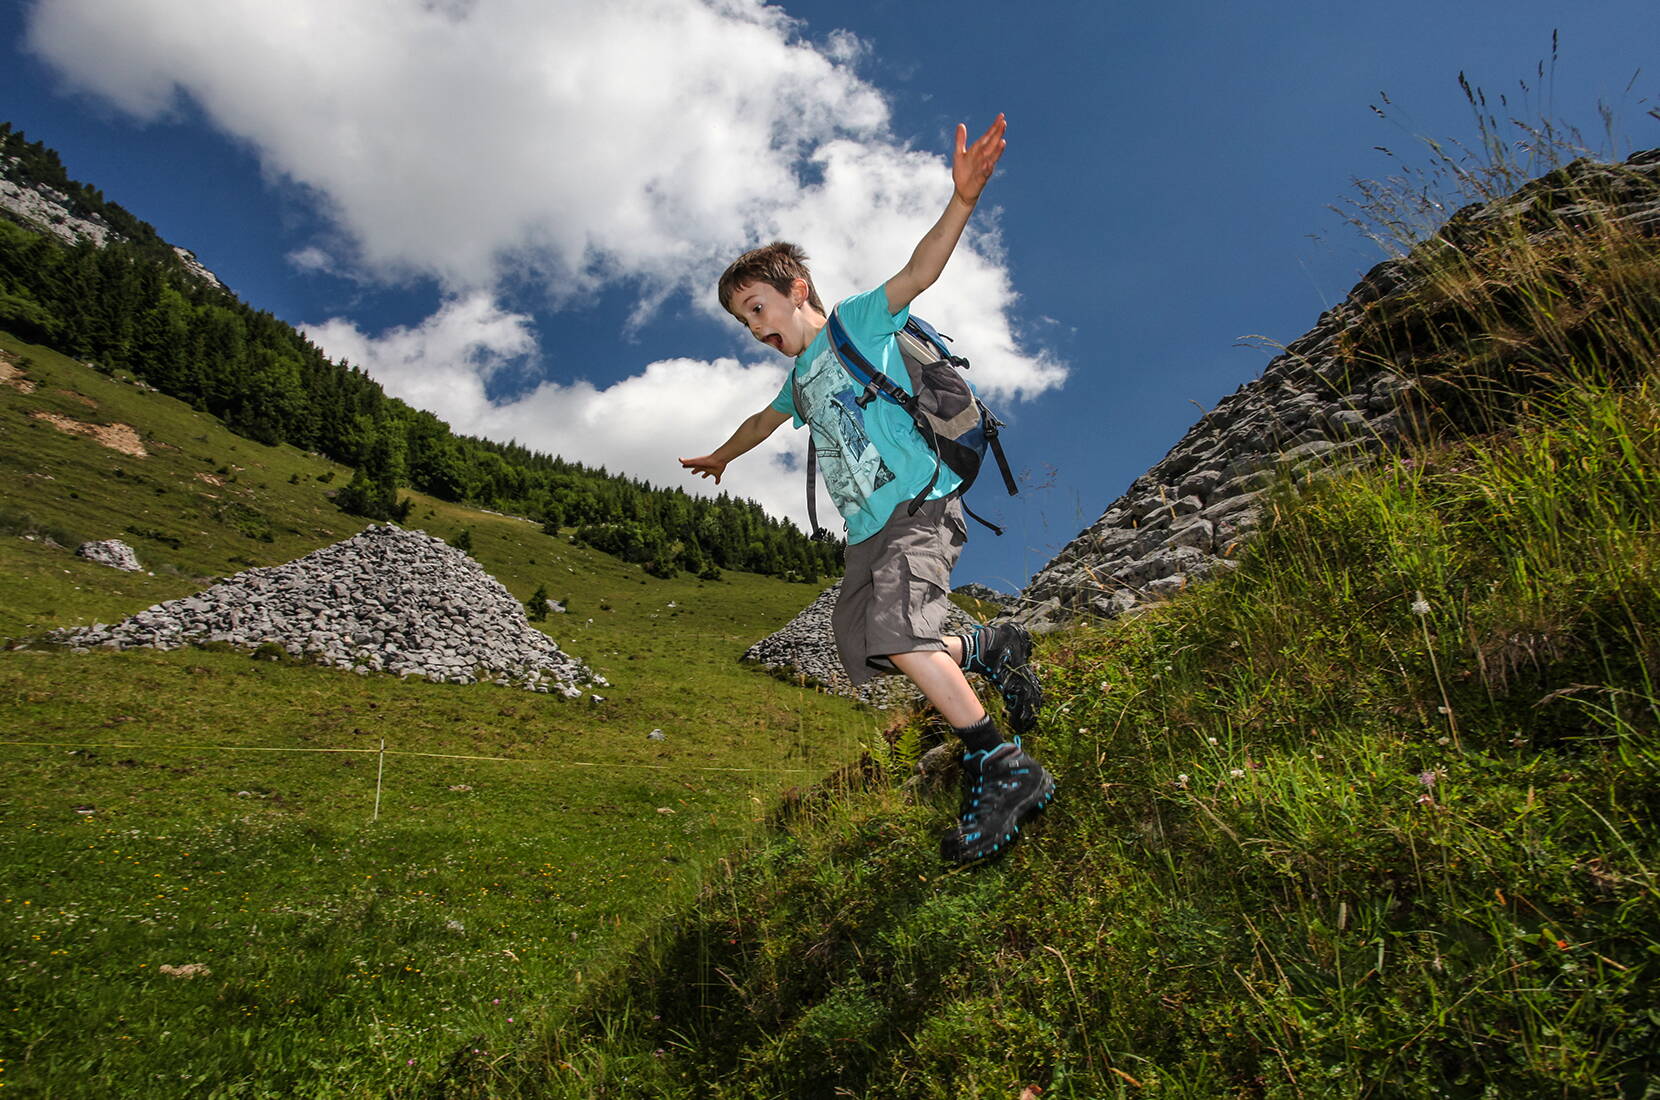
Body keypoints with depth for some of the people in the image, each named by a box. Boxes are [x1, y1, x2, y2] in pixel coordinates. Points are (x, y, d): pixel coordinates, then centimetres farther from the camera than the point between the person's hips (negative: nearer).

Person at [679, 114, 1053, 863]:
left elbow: (919, 272, -13)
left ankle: (1002, 770, -21)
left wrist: (961, 200, -30)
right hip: (866, 528, 8)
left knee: (895, 629, -26)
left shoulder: (856, 322, 4)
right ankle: (990, 647, 12)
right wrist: (721, 457, 62)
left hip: (918, 502, -8)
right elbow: (761, 422, 44)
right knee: (862, 645, -5)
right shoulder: (799, 379, 24)